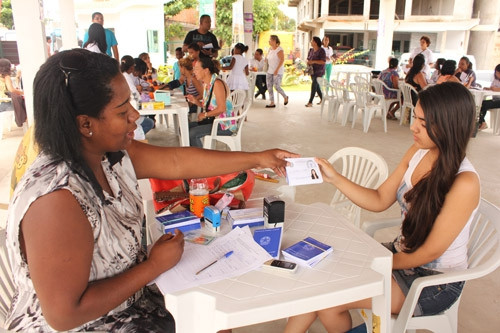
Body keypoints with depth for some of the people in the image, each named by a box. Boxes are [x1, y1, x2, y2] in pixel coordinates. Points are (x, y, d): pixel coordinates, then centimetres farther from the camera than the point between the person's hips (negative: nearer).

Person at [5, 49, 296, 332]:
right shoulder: (56, 199, -33)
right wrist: (155, 265, -22)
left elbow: (177, 161, -2)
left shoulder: (110, 153, -10)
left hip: (128, 299, 7)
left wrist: (256, 158, 2)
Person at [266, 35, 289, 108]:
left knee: (277, 87, -9)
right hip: (269, 71, 8)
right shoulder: (270, 49, 11)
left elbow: (282, 60, -19)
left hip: (278, 72, -8)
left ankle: (285, 97, 17)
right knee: (269, 87, 1)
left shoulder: (279, 50, -12)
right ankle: (272, 103, 7)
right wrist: (267, 68, 11)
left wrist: (277, 70, -25)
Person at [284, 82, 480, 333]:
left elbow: (430, 252, -18)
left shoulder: (465, 183, -25)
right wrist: (334, 178, -10)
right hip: (401, 253, 6)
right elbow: (379, 201, 1)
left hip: (436, 282, -6)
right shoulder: (418, 152, -4)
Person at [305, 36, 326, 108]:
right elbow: (308, 59, 16)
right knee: (316, 85, 13)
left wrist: (313, 61, -24)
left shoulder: (321, 50, -13)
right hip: (312, 70, 7)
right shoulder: (311, 50, 8)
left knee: (314, 85, -10)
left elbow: (323, 61, -17)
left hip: (319, 71, -7)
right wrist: (308, 62, -8)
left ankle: (310, 102, -9)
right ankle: (322, 99, 28)